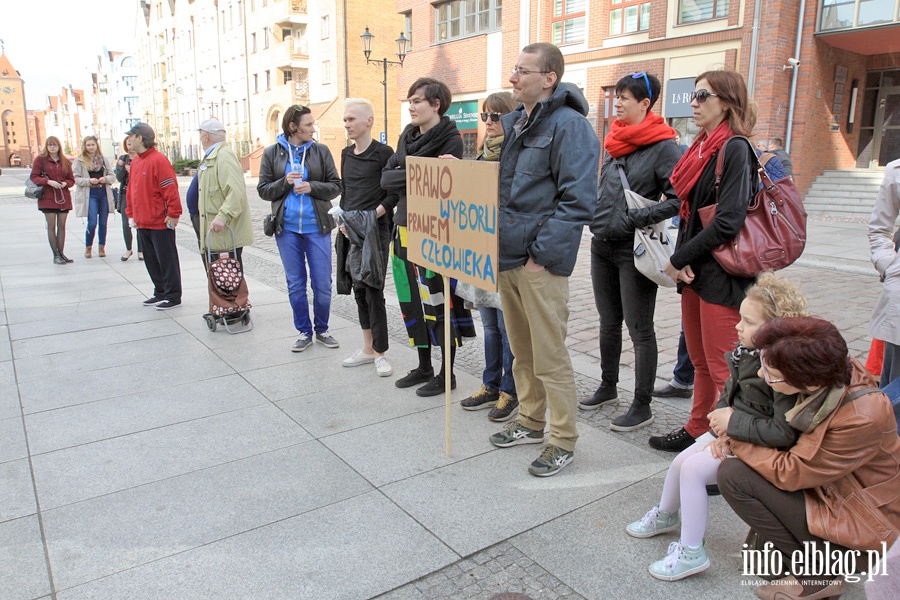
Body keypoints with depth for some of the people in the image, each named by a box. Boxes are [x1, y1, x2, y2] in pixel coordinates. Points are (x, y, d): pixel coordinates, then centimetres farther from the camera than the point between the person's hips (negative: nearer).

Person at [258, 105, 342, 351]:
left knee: (322, 283, 2)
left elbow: (336, 186, 1)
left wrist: (311, 187, -15)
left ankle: (321, 329, 21)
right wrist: (285, 182, -13)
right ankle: (304, 331, 21)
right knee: (295, 284, 7)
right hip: (287, 228, 1)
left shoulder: (321, 151, 1)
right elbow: (263, 190, 4)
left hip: (317, 227, 0)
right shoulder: (272, 153, 3)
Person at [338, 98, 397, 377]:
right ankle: (367, 348, 22)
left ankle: (380, 353, 5)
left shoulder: (383, 152, -7)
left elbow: (394, 193, -9)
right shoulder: (346, 153, 13)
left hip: (376, 231, -7)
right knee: (359, 289, 11)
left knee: (374, 290, -6)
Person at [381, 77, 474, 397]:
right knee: (414, 300, 13)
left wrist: (404, 178, -12)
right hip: (405, 227, 7)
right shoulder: (407, 135, 13)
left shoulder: (450, 139, -8)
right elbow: (386, 177, 2)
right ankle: (424, 367, 28)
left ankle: (447, 374, 14)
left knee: (437, 301, 0)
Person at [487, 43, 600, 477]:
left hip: (541, 263, -8)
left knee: (549, 357, 0)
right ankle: (531, 422, 35)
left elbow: (577, 201, -18)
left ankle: (563, 441, 15)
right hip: (506, 257, 9)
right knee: (521, 351, 18)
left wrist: (542, 254, -19)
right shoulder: (511, 123, 16)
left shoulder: (569, 126, -11)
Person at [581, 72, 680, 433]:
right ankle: (608, 388, 35)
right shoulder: (616, 142, 13)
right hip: (602, 245, 8)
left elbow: (679, 198, -18)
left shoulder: (663, 146, -11)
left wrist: (636, 219, -19)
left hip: (633, 251, -8)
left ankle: (642, 406, 13)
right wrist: (597, 217, 9)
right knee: (608, 322, 18)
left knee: (640, 329, 2)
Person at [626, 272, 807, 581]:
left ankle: (691, 553, 0)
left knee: (693, 469, -16)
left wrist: (733, 422, -25)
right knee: (680, 461, 10)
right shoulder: (747, 351, -4)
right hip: (732, 431, 9)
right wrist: (722, 417, -8)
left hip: (757, 445, -9)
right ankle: (665, 515, 41)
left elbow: (784, 433, -33)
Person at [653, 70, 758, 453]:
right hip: (693, 272, 9)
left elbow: (729, 221, -21)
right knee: (700, 361, 18)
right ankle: (697, 431, 31)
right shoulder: (702, 147, 14)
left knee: (722, 368, -1)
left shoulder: (735, 148, -12)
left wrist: (679, 259, -13)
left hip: (722, 276, -8)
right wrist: (681, 261, -2)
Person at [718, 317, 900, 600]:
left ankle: (817, 575, -2)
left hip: (862, 526, -8)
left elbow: (789, 473, -23)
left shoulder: (862, 419, -33)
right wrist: (736, 434, -11)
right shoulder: (831, 373, -13)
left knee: (733, 474, -16)